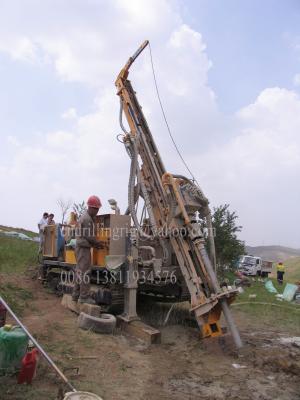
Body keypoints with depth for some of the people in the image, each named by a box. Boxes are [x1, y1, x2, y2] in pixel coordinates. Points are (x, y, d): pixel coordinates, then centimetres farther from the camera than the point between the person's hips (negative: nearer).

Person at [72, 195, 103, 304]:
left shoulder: (88, 217, 16)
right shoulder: (87, 219, -16)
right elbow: (89, 236, -17)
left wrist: (95, 244, 9)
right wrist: (98, 243, -3)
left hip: (81, 247, 10)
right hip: (83, 248, -10)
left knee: (79, 271, 13)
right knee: (85, 272, -7)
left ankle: (76, 295, 20)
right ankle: (84, 296, -3)